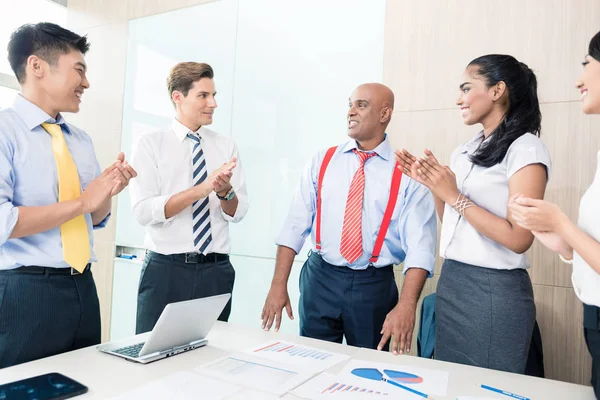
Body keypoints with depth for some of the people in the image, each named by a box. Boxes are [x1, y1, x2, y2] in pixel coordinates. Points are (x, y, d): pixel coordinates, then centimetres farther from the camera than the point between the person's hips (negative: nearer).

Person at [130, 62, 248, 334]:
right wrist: (202, 189, -22)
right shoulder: (151, 144, -2)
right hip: (165, 269, -2)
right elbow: (144, 211, -13)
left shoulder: (226, 146, 6)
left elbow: (238, 212, 2)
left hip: (217, 270, 3)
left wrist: (225, 191, -19)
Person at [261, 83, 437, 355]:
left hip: (375, 286, -1)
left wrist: (406, 305, -24)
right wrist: (278, 285, -9)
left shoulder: (407, 173, -4)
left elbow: (419, 244, -12)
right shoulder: (321, 162, 3)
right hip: (320, 279, 2)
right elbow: (295, 224, -2)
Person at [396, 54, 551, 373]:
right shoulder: (466, 151, 10)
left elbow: (519, 239, -18)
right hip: (450, 281, 7)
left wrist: (453, 195, -19)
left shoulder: (526, 149, -11)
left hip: (495, 290, -7)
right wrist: (432, 184, 0)